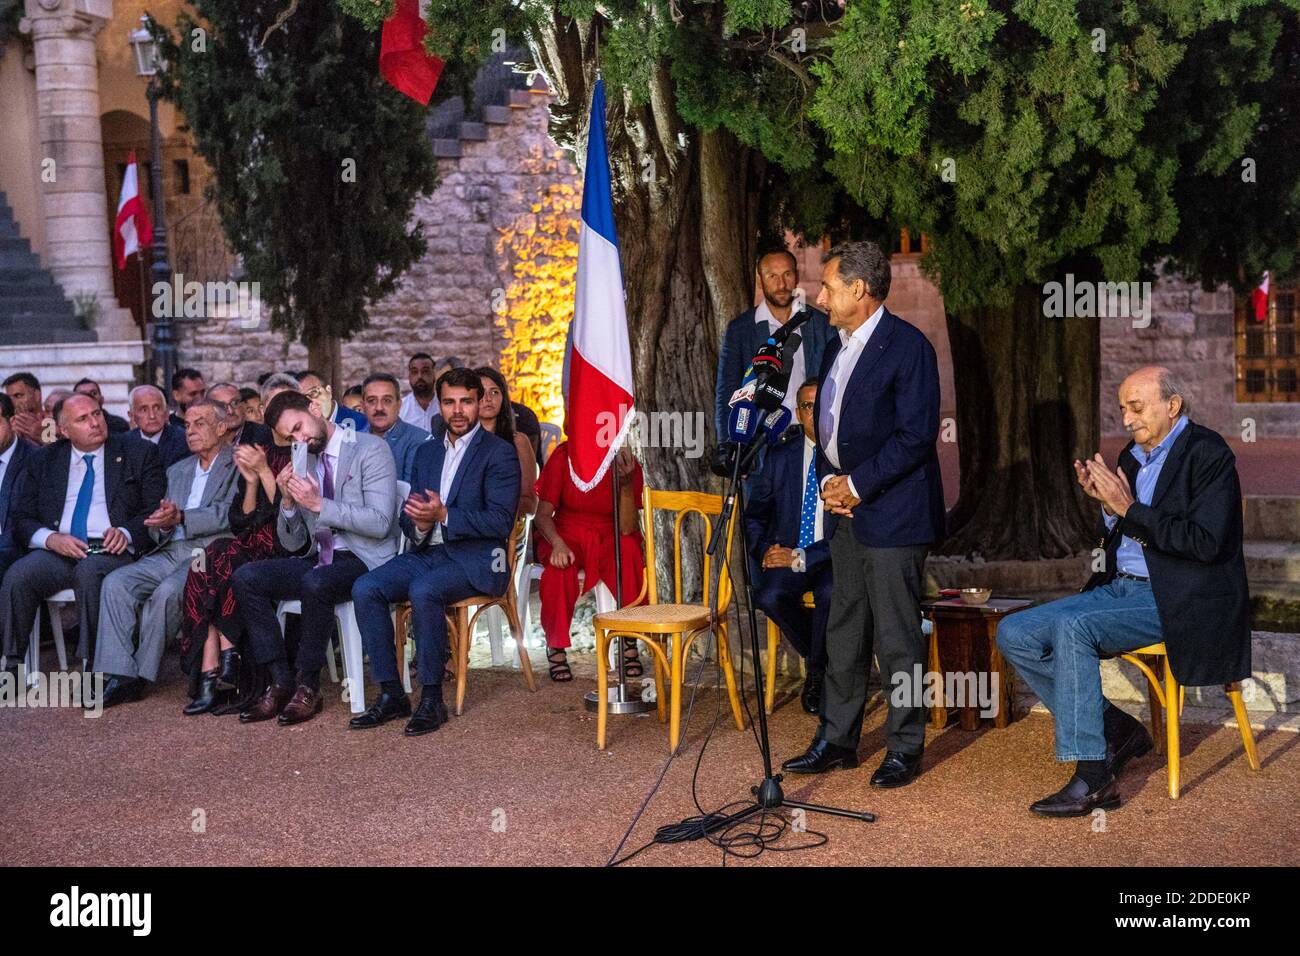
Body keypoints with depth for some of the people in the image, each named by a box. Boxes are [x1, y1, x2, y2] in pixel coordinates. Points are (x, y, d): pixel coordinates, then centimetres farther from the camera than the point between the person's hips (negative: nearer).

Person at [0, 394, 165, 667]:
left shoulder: (138, 453, 11)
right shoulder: (44, 460, 17)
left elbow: (156, 509, 5)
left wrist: (126, 532, -15)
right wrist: (51, 538, -10)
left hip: (110, 551, -2)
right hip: (57, 551, 3)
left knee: (89, 571, -36)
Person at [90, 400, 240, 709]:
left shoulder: (238, 465, 4)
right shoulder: (177, 471, 26)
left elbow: (229, 515, -10)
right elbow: (159, 528, 22)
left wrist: (180, 518, -22)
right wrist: (161, 523, -3)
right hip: (171, 552, 7)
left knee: (167, 592, -32)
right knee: (116, 583, -18)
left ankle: (138, 675, -19)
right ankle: (118, 677, -23)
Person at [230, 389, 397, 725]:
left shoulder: (370, 449, -5)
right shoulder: (304, 462, 15)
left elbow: (380, 523, -16)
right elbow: (292, 543, 16)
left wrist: (320, 505, -19)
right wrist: (288, 502, -3)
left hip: (364, 560, -7)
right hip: (319, 559, 7)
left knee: (315, 582, -37)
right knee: (246, 578, -14)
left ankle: (308, 687, -20)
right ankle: (281, 681, -12)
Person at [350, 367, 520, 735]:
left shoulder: (499, 452, -2)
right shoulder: (426, 452, 19)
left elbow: (501, 522, -12)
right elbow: (408, 517, 17)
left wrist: (443, 516, -22)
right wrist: (419, 525, -8)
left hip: (474, 558, -6)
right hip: (426, 553, 6)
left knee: (423, 590, -34)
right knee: (365, 588, -18)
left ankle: (432, 699, -22)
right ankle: (391, 695, -12)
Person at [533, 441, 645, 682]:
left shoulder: (628, 465, -10)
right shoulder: (563, 456, -11)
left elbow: (627, 529, -17)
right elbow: (542, 514, -9)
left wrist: (626, 482, -31)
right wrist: (557, 543, -30)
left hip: (609, 538, 1)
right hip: (567, 534, 0)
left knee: (628, 549, -34)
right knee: (559, 567, -35)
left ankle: (630, 642, -21)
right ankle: (556, 647, -16)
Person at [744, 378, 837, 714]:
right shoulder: (780, 456, 9)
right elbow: (754, 515, 15)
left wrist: (801, 558, -17)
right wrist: (764, 551, -6)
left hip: (832, 560, -3)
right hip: (784, 557, 3)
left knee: (832, 592, -36)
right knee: (768, 596, -29)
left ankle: (817, 670, -7)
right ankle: (819, 659, 0)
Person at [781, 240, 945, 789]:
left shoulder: (907, 347, -12)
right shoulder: (837, 347, 14)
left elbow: (916, 435, -17)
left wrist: (857, 485, -14)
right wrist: (828, 480, 3)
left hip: (893, 513, -8)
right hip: (847, 513, 8)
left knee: (897, 638, -1)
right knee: (843, 633, 13)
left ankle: (904, 748, 10)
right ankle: (836, 740, 23)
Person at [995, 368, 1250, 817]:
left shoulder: (1208, 454, -8)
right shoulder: (1133, 456, 16)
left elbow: (1206, 543, -19)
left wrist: (1129, 509, -17)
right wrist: (1107, 506, -1)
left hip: (1177, 601, -8)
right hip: (1121, 589, 9)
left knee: (1072, 627, -32)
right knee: (1014, 635, -8)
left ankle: (1091, 779, -28)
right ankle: (1117, 731, 0)